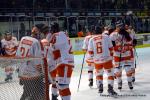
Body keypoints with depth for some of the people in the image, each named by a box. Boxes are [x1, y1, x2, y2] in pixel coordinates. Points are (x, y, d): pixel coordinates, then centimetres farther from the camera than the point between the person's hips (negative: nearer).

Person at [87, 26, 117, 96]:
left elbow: (90, 51, 4)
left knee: (99, 73, 22)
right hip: (107, 59, -3)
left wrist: (93, 57, 23)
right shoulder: (106, 37, 0)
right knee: (110, 73, 3)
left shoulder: (91, 40, 3)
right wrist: (111, 56, 16)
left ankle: (100, 87, 20)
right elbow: (111, 48, 2)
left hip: (97, 60, 3)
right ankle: (110, 88, -7)